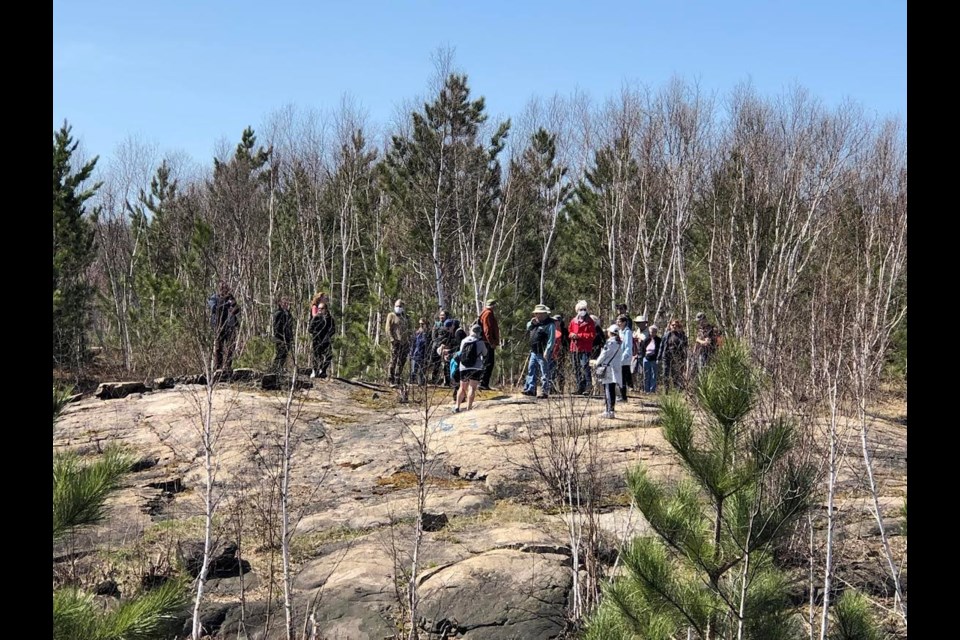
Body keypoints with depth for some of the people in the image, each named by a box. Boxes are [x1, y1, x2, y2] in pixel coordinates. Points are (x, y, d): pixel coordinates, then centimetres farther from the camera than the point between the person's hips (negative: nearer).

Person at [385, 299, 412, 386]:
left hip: (404, 342, 6)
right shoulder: (391, 315, 3)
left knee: (401, 362, 6)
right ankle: (392, 381, -6)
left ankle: (397, 381, 12)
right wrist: (392, 339, -15)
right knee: (393, 361, -8)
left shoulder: (404, 316, 19)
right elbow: (388, 329, -4)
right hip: (396, 342, -6)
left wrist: (409, 341, 14)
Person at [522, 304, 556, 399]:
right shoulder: (536, 323, 15)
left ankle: (545, 392, -1)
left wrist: (547, 351, -24)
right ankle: (530, 389, 19)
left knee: (544, 373, -3)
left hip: (543, 353, -9)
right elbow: (528, 328, 28)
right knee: (531, 370, 12)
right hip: (534, 352, 9)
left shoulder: (549, 324, -13)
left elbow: (551, 339, -18)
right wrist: (531, 323, 7)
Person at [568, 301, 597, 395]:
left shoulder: (590, 322, -3)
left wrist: (579, 335, -15)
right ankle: (580, 388, 17)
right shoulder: (573, 321, 14)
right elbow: (569, 332, 21)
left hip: (585, 349, -6)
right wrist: (572, 335, -3)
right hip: (574, 348, 6)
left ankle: (588, 386, -19)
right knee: (576, 369, 10)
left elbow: (592, 335, -9)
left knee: (585, 367, -18)